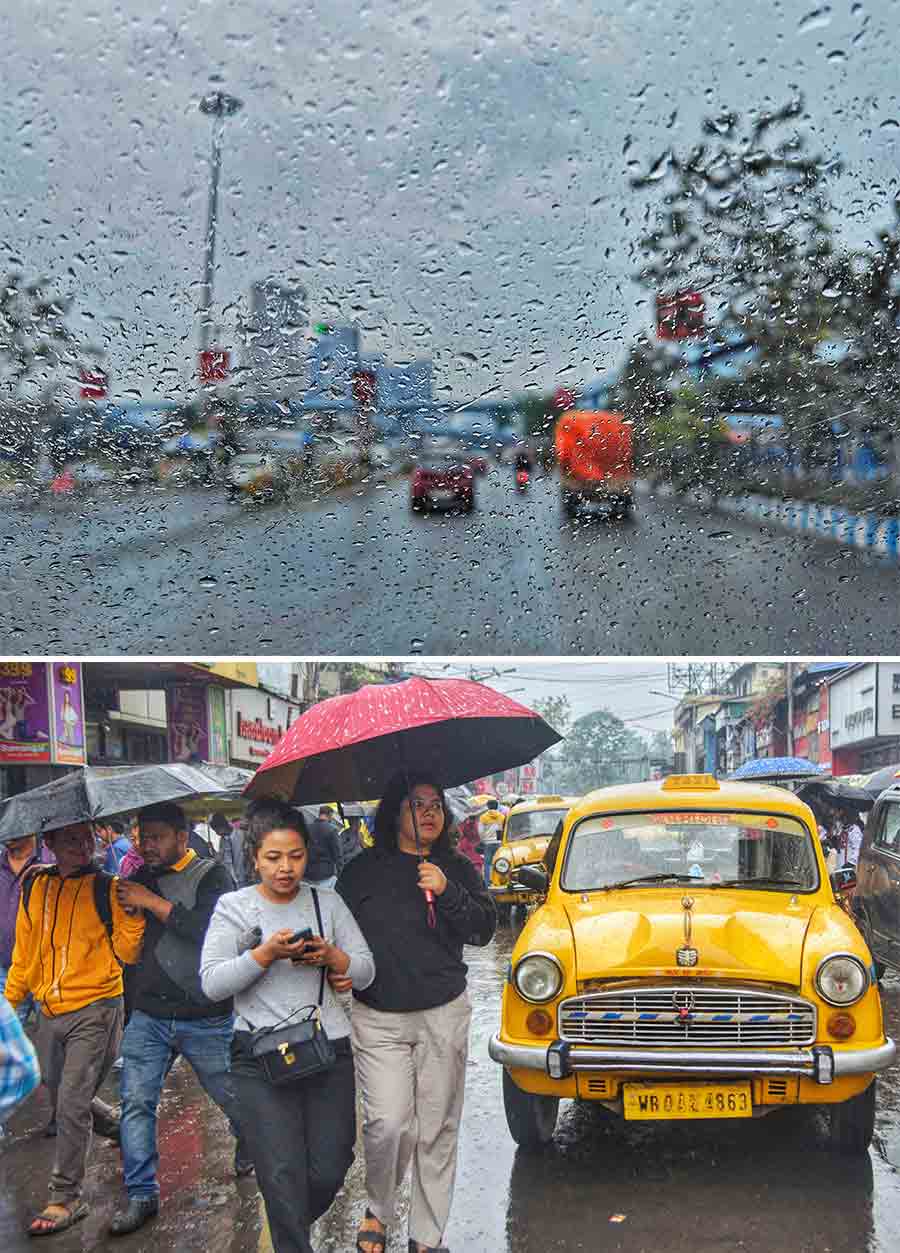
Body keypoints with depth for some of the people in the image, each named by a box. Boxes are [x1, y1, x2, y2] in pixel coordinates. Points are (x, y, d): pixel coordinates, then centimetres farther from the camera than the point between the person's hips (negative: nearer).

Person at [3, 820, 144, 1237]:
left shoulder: (106, 886, -7)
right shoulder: (34, 886, 5)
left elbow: (127, 952, -10)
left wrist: (132, 911, -23)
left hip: (94, 1009, -5)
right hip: (50, 1011, 5)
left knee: (71, 1105, -6)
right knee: (62, 1097, 18)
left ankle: (66, 1199, 5)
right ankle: (115, 1121, 45)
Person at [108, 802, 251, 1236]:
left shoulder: (211, 876, -6)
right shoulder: (139, 879, 9)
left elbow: (209, 927, -24)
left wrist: (153, 902, -21)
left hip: (206, 1019, -4)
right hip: (148, 1016, 4)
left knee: (232, 1098, 11)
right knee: (136, 1102, -1)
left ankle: (249, 1150, 40)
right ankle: (141, 1195, 11)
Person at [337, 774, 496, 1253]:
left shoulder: (456, 869, 5)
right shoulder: (363, 871, 1)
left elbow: (484, 930, -4)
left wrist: (448, 892, -18)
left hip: (444, 1015, 2)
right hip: (378, 1019, -2)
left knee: (437, 1128, 7)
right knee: (388, 1124, -10)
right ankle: (378, 1209, 19)